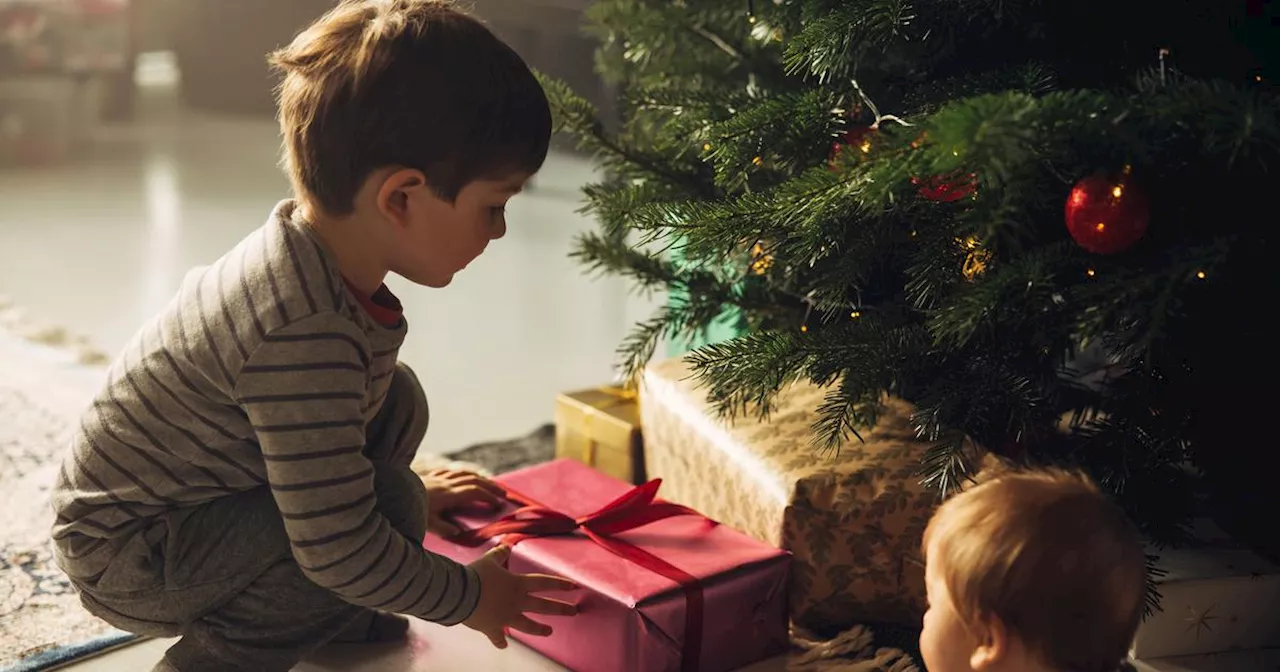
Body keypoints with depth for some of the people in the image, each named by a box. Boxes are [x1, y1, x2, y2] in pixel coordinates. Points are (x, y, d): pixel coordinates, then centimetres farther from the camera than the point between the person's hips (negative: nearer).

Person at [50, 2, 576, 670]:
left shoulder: (312, 249, -4)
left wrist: (411, 489, 24)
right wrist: (465, 595, -16)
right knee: (390, 505, -24)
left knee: (396, 399, 6)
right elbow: (339, 548, -31)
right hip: (127, 560, -10)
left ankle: (322, 613, 17)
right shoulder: (305, 336, -36)